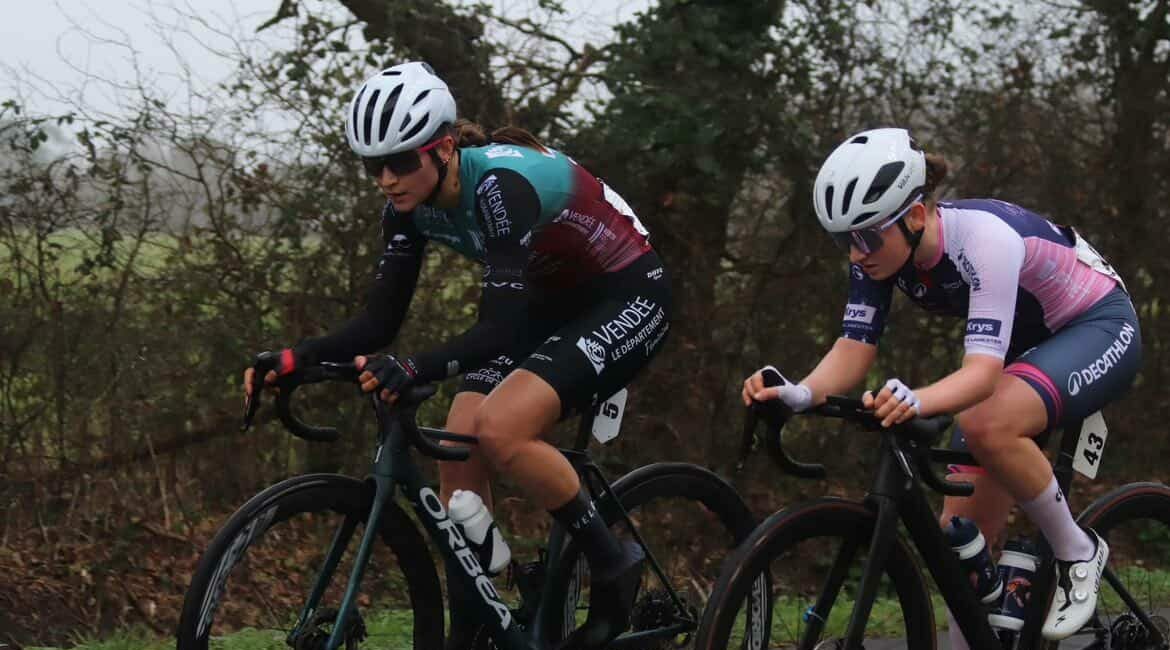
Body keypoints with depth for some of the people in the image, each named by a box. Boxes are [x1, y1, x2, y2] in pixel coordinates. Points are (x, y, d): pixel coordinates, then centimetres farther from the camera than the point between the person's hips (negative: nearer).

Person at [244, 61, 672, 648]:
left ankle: (612, 564, -8)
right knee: (458, 461, -9)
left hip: (626, 299, -8)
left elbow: (501, 330, -38)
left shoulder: (501, 182, -32)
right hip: (550, 303, 8)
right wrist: (293, 360, -22)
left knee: (500, 428, -28)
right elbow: (381, 321, -7)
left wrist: (415, 370, -53)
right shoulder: (412, 203, -9)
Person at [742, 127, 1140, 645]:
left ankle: (1078, 553, -13)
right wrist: (799, 394, -40)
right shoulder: (881, 248, -16)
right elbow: (853, 350, -19)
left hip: (1098, 329, -7)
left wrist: (914, 401, -64)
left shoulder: (984, 239, -36)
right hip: (1025, 343, 7)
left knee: (990, 425, -36)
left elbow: (982, 371, -44)